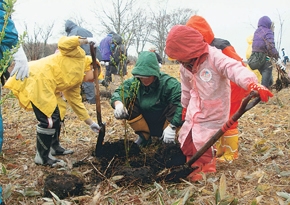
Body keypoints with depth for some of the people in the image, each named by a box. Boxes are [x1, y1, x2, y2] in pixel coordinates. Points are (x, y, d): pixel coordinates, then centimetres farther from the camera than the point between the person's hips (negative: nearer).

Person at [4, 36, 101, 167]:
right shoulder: (79, 56, 4)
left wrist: (90, 123, 28)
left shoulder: (76, 81, 24)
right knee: (49, 118, -10)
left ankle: (54, 147, 36)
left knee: (56, 115, 20)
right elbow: (63, 43, -13)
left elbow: (76, 102, 26)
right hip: (38, 78, -10)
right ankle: (42, 157, 2)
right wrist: (86, 40, -6)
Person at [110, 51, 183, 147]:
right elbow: (117, 93, -15)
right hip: (145, 124, 3)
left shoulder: (168, 83, -25)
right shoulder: (134, 82, -12)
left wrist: (172, 126, -43)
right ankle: (144, 136, -2)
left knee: (175, 104, -31)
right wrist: (118, 103, -40)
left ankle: (170, 141, -7)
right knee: (127, 101, -19)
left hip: (164, 124, -3)